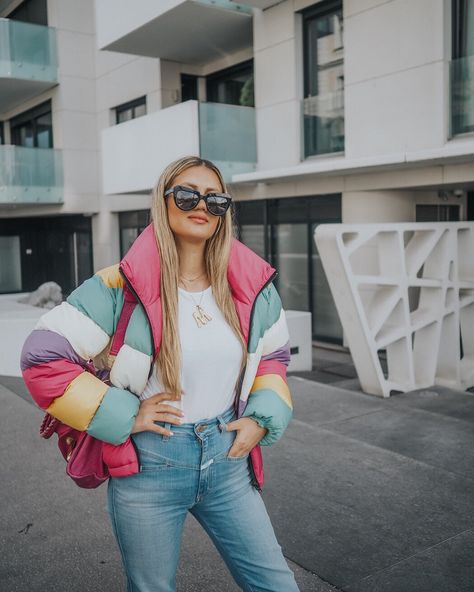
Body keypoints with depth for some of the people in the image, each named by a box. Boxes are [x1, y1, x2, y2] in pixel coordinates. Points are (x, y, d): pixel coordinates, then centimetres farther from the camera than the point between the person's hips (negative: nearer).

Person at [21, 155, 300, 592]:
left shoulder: (251, 287, 0)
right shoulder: (121, 287, -12)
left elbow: (274, 356, 16)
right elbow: (43, 360, -13)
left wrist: (263, 418, 1)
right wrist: (125, 416, -14)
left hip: (228, 459, 3)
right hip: (149, 467, -2)